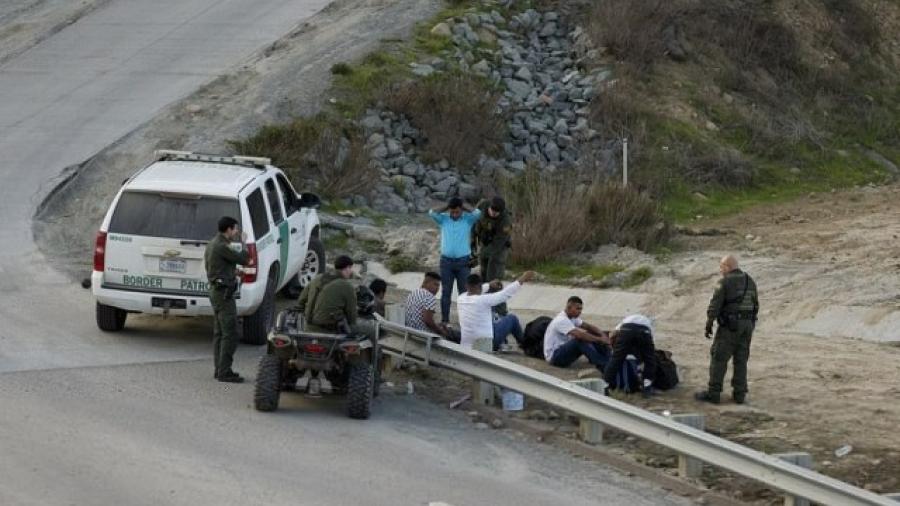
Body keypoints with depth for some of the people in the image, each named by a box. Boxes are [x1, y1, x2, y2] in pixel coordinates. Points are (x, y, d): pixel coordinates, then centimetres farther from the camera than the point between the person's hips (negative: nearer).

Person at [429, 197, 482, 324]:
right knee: (446, 292, 5)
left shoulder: (468, 219, 0)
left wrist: (464, 206, -5)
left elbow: (477, 213, -18)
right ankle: (444, 319, 10)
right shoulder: (443, 219, 3)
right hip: (446, 260, 1)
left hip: (463, 261, -1)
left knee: (464, 291, 4)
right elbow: (432, 212, -12)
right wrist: (446, 207, -3)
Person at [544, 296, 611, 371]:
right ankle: (604, 367, -37)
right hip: (553, 356, -10)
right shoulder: (561, 320, -23)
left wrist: (602, 334, -9)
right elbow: (579, 335, -33)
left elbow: (587, 326, 9)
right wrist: (600, 339, -31)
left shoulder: (572, 317, 8)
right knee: (581, 340, -31)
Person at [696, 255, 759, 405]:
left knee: (719, 358, 0)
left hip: (730, 325, -6)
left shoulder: (724, 283, -12)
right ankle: (739, 393, 9)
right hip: (747, 325, 6)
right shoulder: (750, 281, 9)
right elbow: (755, 305, 14)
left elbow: (715, 305, -14)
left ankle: (713, 393, 0)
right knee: (740, 359, 11)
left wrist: (708, 325, -7)